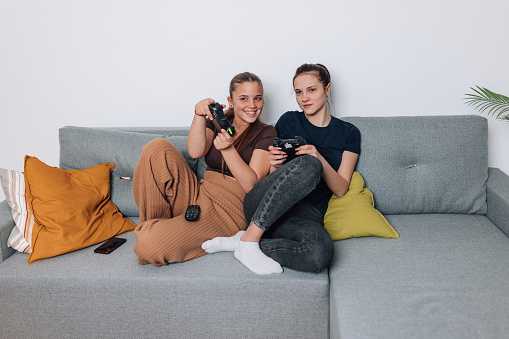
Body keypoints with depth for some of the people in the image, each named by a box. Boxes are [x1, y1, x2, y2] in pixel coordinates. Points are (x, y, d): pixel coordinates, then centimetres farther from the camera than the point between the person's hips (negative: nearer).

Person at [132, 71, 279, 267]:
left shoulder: (266, 134, 0)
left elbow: (251, 184, -11)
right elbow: (195, 152, -7)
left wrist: (228, 149, -26)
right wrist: (199, 115, -21)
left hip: (229, 210, -5)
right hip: (199, 195, 5)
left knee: (149, 245, -28)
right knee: (158, 147, -17)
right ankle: (153, 224, -6)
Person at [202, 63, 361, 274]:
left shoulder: (348, 133, 14)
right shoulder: (289, 121, 14)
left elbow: (340, 189, 5)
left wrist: (320, 159, -13)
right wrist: (275, 166, -9)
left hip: (306, 216, 1)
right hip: (262, 205, 0)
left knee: (320, 254, -38)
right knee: (308, 165, -35)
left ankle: (239, 243, -21)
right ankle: (250, 238, -27)